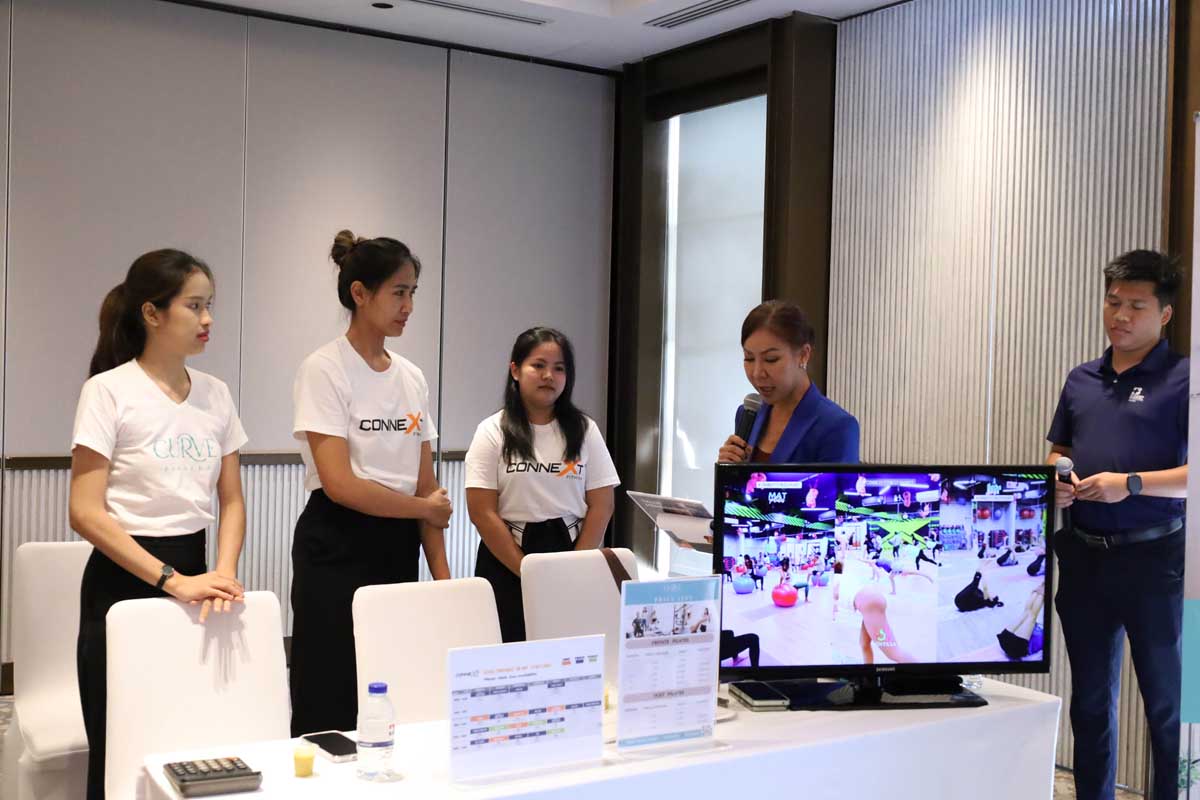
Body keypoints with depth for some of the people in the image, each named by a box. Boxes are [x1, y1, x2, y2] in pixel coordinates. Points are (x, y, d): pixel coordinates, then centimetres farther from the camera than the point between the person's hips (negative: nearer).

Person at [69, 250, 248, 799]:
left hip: (192, 572, 5)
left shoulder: (216, 393, 6)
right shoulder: (108, 391, -9)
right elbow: (86, 513, -14)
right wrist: (171, 581, -20)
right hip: (124, 582, -4)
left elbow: (232, 501, 9)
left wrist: (221, 575, -9)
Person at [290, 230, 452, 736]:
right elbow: (339, 484, -17)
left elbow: (425, 485, 9)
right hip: (337, 547, -6)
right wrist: (427, 509, -6)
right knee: (331, 708, 0)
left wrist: (442, 576, 2)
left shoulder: (411, 377, 10)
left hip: (399, 547, 6)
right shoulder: (324, 369, -9)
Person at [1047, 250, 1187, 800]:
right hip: (1083, 554, 6)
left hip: (1153, 555, -5)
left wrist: (1131, 483, -21)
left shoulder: (1181, 380, -6)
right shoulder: (1080, 380, 12)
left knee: (1168, 703, 4)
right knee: (1090, 699, 15)